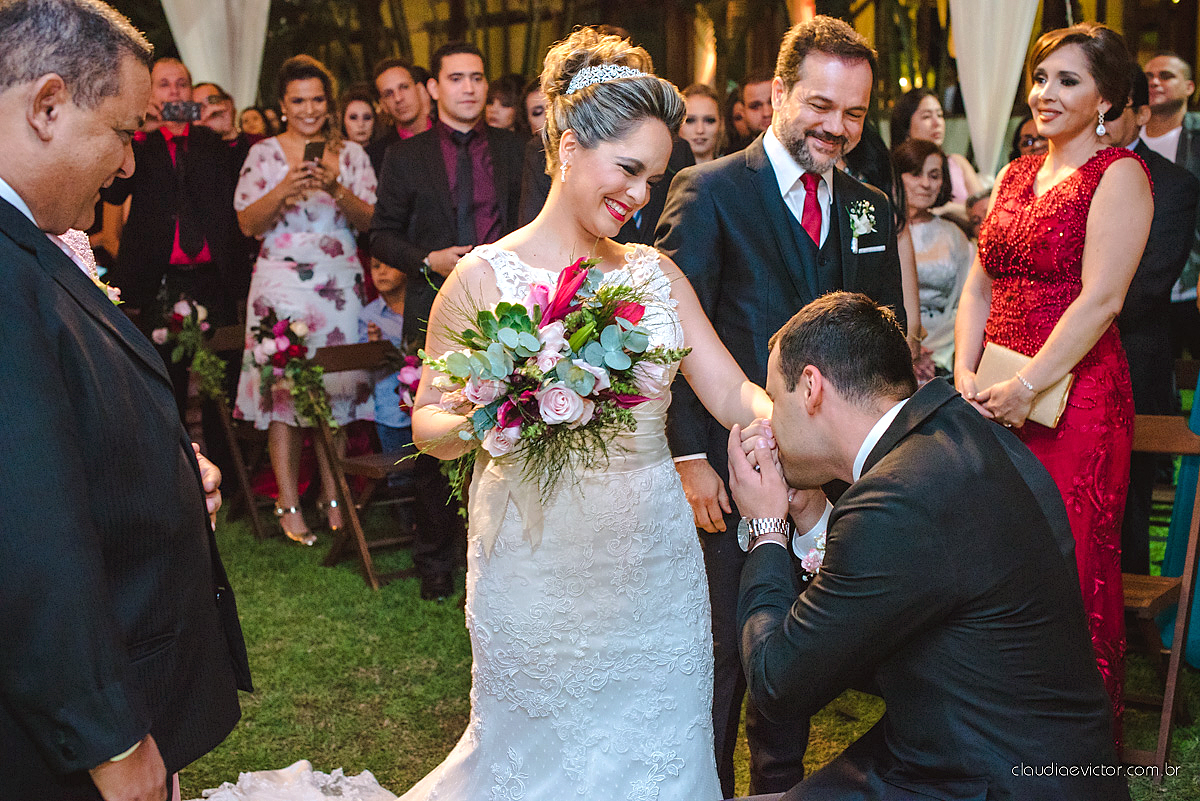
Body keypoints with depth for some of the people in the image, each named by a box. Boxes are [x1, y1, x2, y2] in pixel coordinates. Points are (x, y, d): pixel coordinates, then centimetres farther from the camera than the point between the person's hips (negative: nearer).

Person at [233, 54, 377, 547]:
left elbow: (368, 220, 4)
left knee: (336, 386, 0)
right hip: (281, 281, -1)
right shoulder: (263, 154, 7)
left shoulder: (350, 154, 10)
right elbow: (247, 224, 1)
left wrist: (336, 188, -13)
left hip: (340, 283, 1)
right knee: (282, 385, -6)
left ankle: (333, 499, 10)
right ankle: (289, 506, 0)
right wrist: (285, 189, -14)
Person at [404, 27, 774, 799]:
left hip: (653, 561, 3)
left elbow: (733, 393, -2)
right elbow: (430, 422, -3)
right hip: (536, 561, -3)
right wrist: (479, 422, -24)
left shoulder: (657, 273, 6)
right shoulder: (484, 277, -6)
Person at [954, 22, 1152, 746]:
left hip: (1076, 401, -6)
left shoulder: (1119, 175, -6)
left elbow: (1100, 299, -15)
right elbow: (981, 285, 13)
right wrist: (965, 374, -2)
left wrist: (1027, 388, -19)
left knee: (1071, 572, 1)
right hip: (995, 402, 6)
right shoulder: (1016, 176, 15)